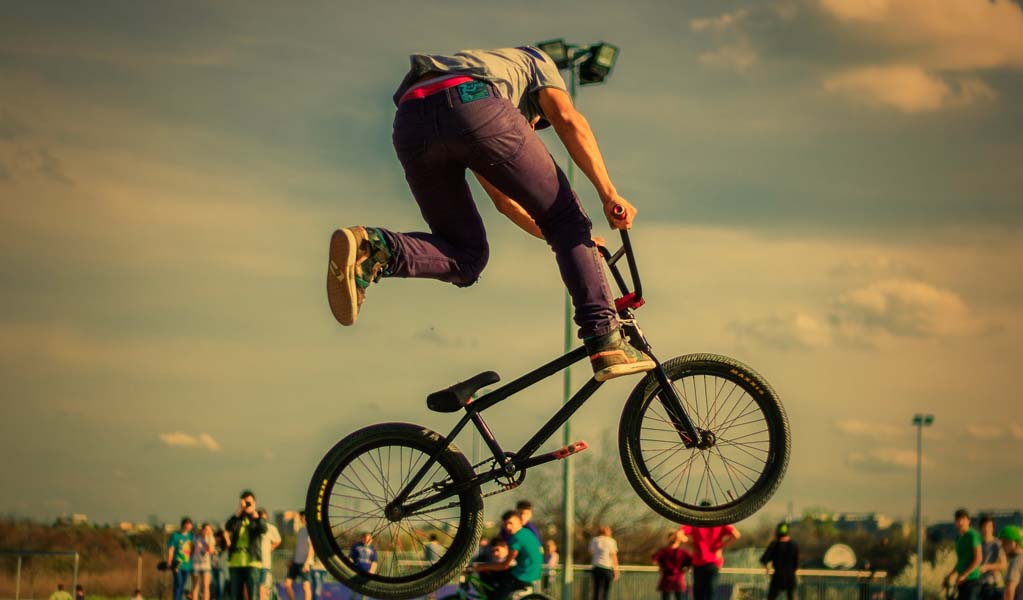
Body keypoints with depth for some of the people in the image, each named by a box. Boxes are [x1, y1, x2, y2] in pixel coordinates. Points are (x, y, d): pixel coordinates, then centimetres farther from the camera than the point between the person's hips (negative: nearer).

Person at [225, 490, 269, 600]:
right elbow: (228, 528, -10)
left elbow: (263, 529, -15)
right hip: (235, 562, 3)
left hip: (252, 562, -3)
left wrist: (255, 515, -28)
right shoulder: (236, 518, 11)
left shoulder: (257, 519, 7)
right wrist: (239, 512, -19)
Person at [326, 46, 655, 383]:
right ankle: (605, 341, 0)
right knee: (564, 220, 11)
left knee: (465, 259, 16)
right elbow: (569, 120, 12)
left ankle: (370, 248, -10)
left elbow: (501, 197, 48)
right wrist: (609, 194, 6)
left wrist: (559, 238, 52)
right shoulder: (533, 62, 35)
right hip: (476, 107, -5)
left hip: (410, 126, 5)